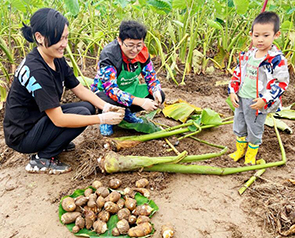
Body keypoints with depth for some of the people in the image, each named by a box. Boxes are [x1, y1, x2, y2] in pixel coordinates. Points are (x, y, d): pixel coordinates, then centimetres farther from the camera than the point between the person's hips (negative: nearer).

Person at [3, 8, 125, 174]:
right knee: (82, 113, -21)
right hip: (22, 136, -8)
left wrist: (106, 107, -14)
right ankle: (42, 160, -8)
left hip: (39, 120, 8)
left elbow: (80, 89, 3)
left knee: (89, 107, -1)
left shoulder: (57, 61, -3)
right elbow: (59, 120, -30)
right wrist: (102, 119, -27)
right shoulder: (35, 70, -30)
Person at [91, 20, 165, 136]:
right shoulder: (108, 55, -30)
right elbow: (111, 89, -37)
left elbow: (151, 76, -4)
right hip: (105, 91, -5)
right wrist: (140, 102, -45)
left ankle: (128, 113, 9)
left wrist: (156, 92, -28)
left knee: (159, 96, -14)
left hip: (130, 88, 6)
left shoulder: (142, 52, -15)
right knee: (107, 101, -41)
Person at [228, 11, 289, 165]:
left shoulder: (277, 59, -17)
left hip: (257, 103, -5)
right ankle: (240, 150, 43)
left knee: (255, 131, 14)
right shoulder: (247, 55, 1)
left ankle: (251, 155, 37)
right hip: (241, 99, 6)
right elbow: (237, 73, 10)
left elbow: (282, 83, -15)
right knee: (239, 127, 21)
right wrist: (232, 91, 0)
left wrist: (265, 100, -21)